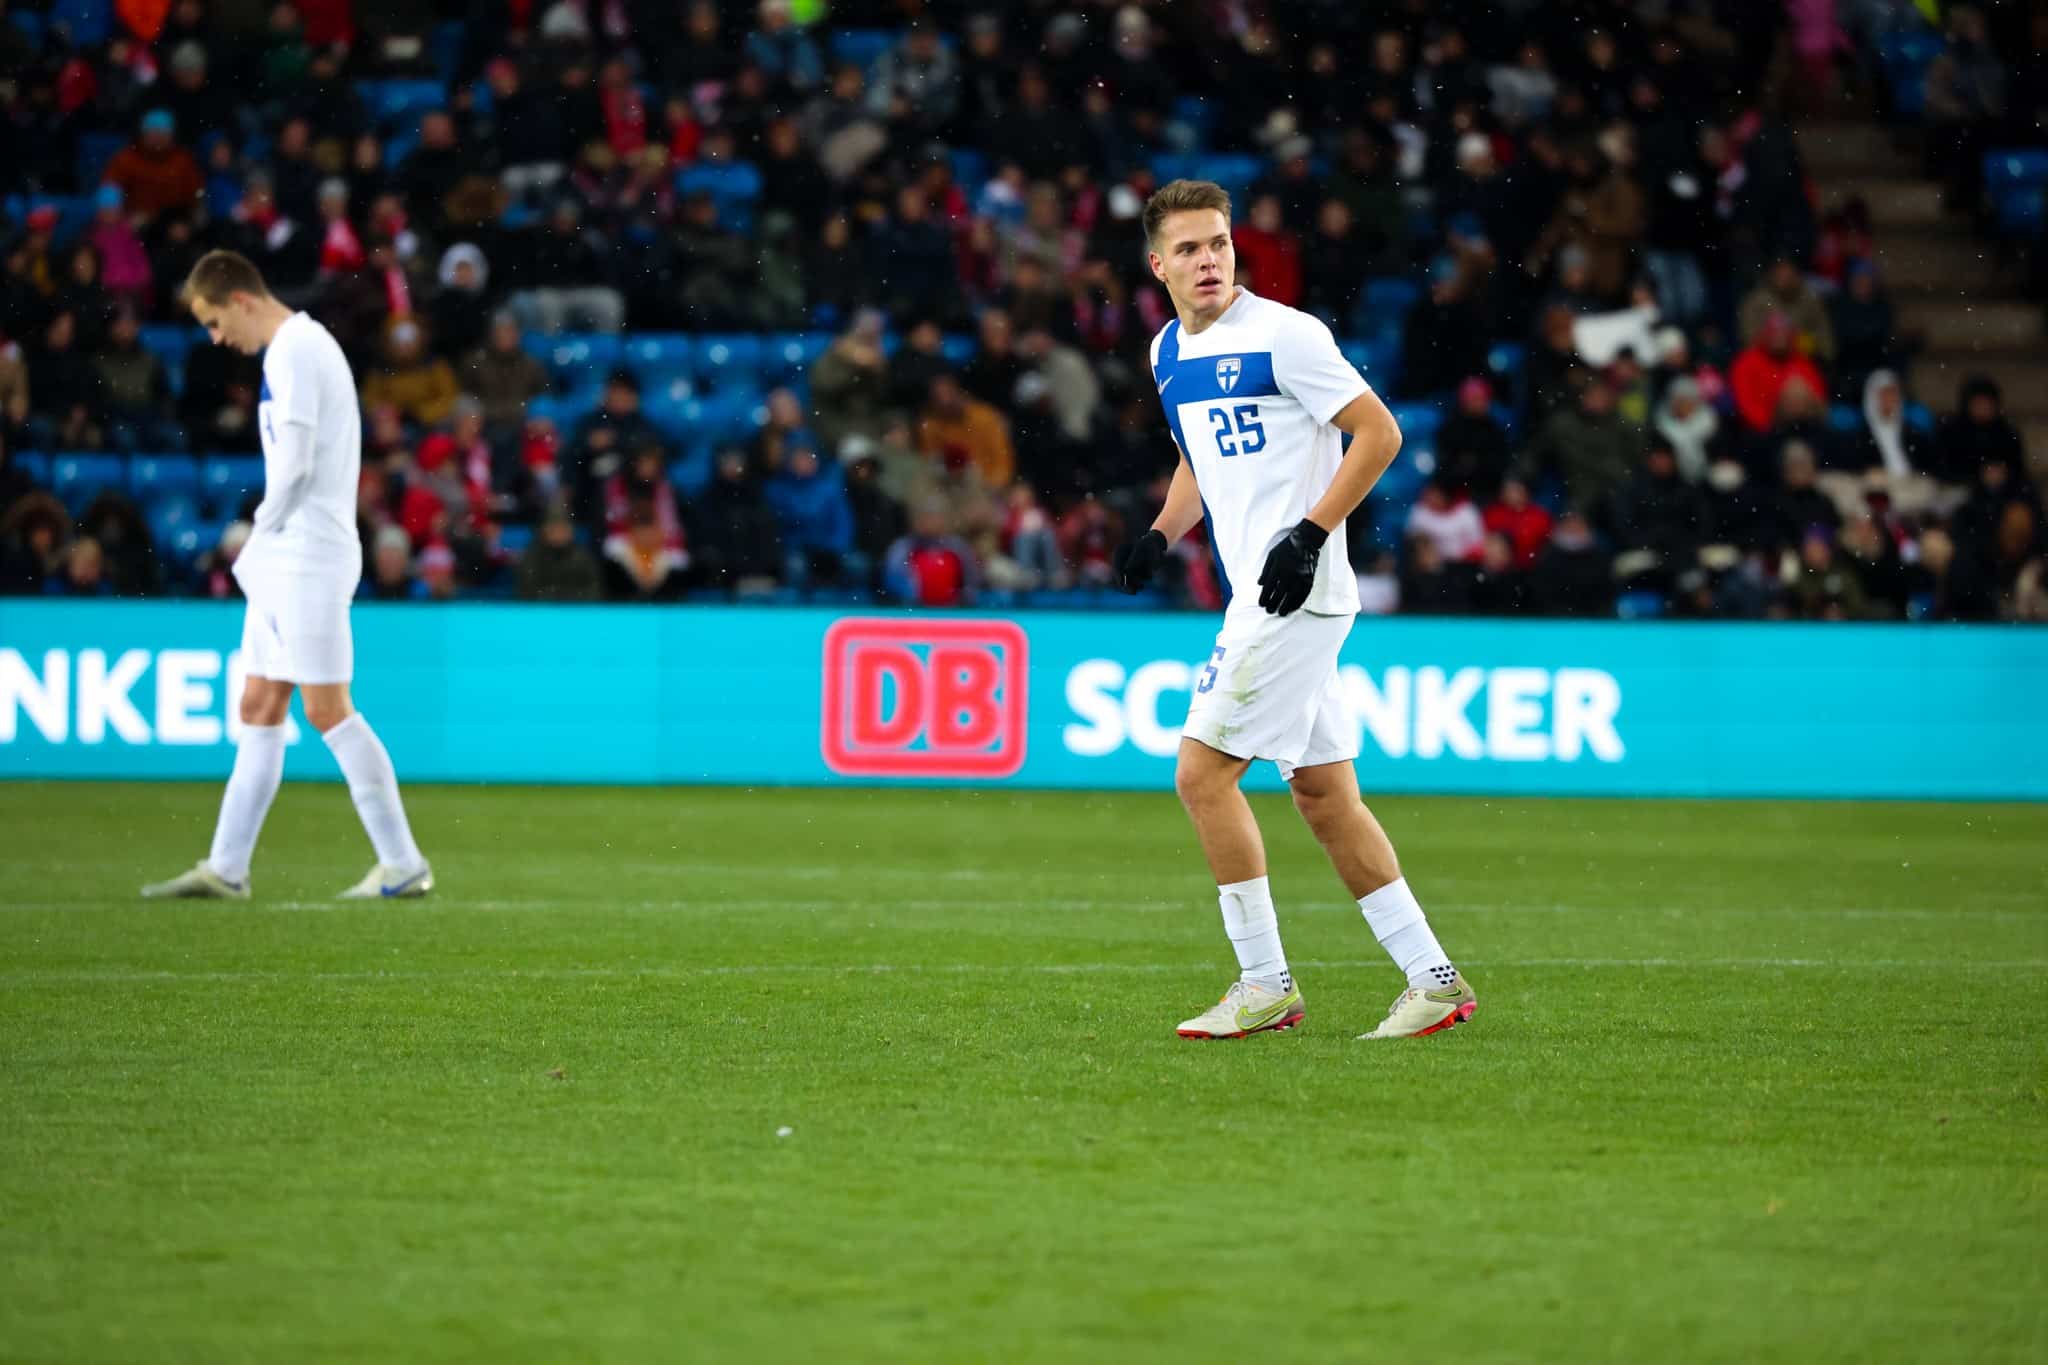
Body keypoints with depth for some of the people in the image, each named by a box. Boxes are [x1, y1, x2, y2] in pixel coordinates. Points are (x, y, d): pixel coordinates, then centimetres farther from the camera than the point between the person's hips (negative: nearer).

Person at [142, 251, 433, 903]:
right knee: (258, 709, 9)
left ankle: (403, 864, -5)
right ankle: (226, 869, 11)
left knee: (328, 709, -8)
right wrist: (261, 546, 12)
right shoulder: (303, 345, 18)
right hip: (288, 562, 10)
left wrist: (258, 541, -7)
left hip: (308, 556, -10)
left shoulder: (293, 352, -13)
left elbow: (293, 463, -19)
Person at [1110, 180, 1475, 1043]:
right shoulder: (1168, 354, 14)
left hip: (1295, 594, -9)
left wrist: (1310, 533, -18)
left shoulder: (1281, 334, -12)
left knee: (1201, 771, -9)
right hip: (1258, 598, 9)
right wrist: (1162, 534, 11)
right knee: (1322, 795, 9)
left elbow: (1379, 432, -11)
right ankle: (1433, 979, 13)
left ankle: (1265, 985, -2)